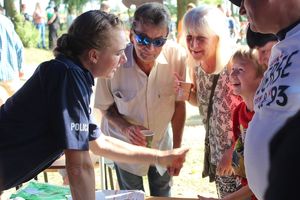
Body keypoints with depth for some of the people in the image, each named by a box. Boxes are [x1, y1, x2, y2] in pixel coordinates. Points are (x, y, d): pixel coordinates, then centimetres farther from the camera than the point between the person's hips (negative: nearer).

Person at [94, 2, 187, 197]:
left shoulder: (177, 56, -27)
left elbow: (179, 104, -11)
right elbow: (105, 107, -11)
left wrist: (176, 149, -4)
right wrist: (125, 128, -30)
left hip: (161, 143, 2)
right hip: (126, 145, -1)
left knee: (163, 195, 22)